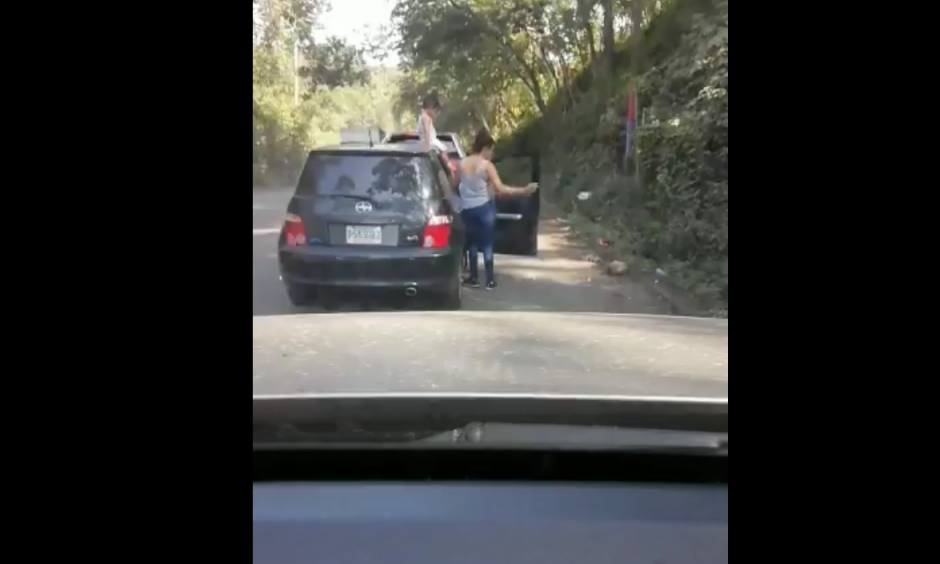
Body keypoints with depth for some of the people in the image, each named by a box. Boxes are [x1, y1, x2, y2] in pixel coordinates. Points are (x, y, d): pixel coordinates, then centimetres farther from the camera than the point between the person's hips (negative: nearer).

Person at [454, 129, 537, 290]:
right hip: (484, 207, -4)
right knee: (487, 243, 3)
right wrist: (524, 190, -21)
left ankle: (474, 278, 16)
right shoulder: (487, 165, -13)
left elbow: (455, 185, 10)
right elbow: (500, 189, -21)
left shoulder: (462, 164, 1)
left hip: (467, 208, 4)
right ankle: (490, 280, 6)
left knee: (472, 243, 14)